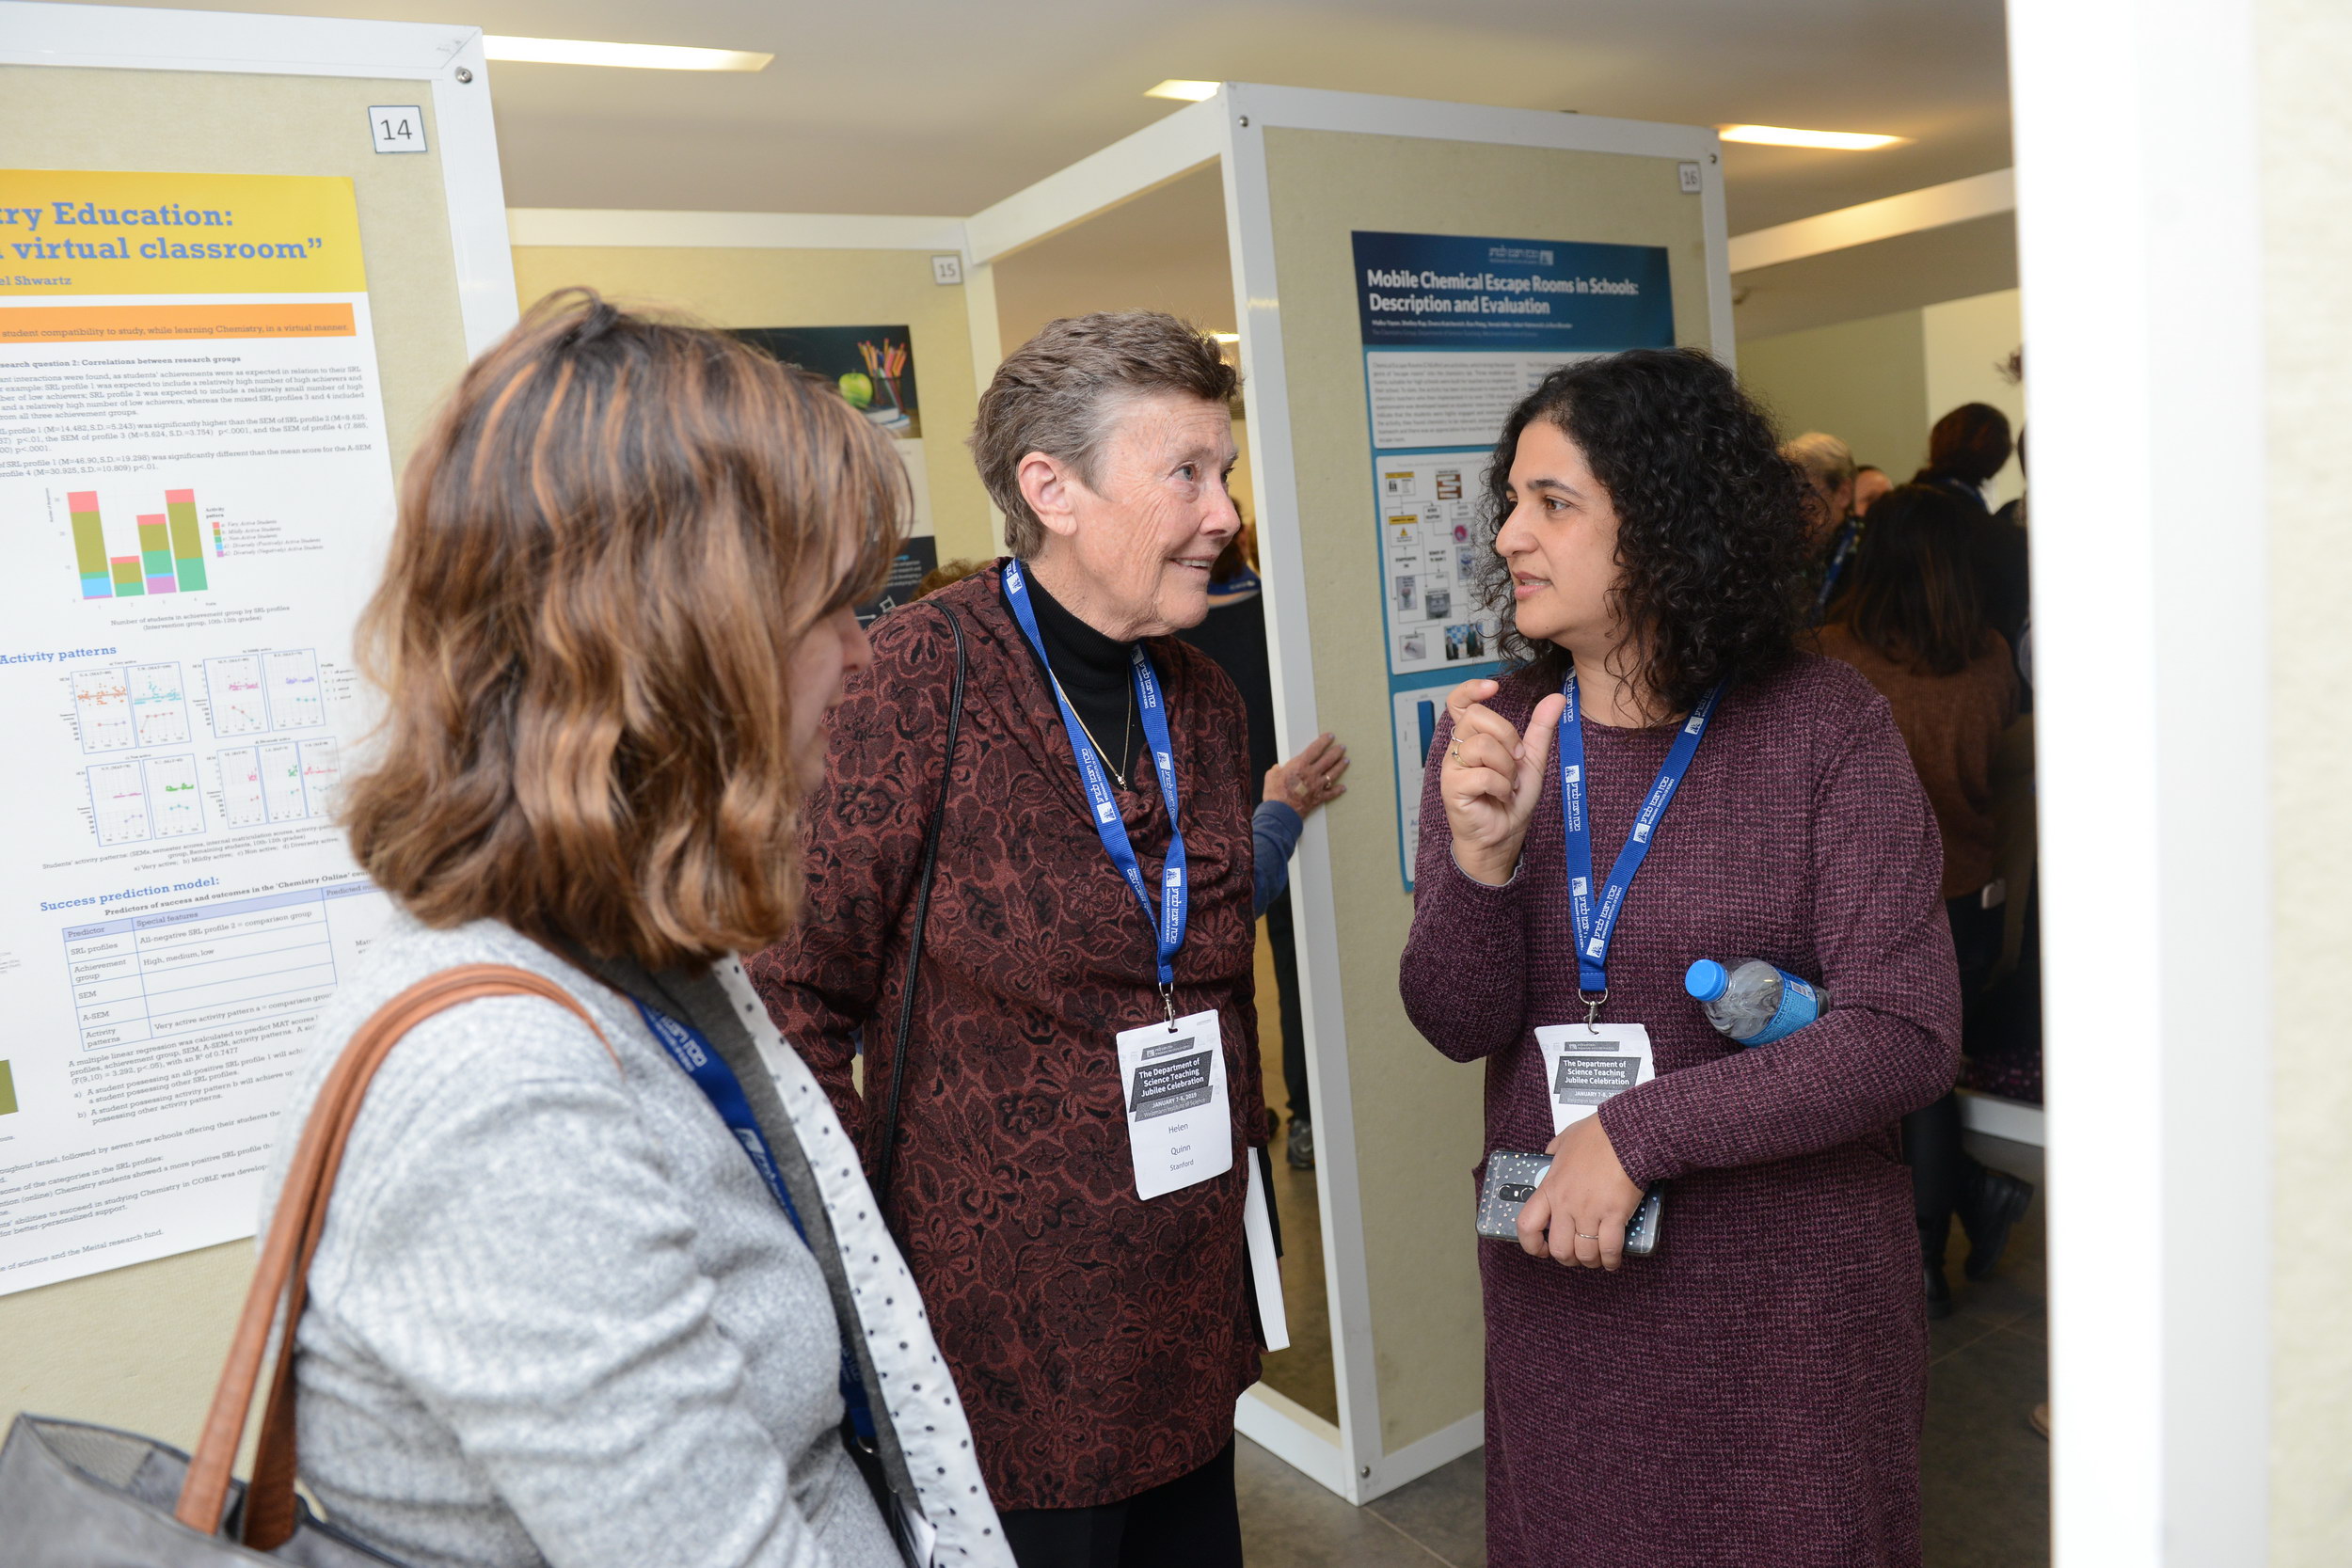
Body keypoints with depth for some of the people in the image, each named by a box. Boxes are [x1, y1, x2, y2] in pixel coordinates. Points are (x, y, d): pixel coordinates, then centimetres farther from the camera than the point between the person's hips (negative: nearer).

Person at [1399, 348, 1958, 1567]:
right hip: (1555, 1275, 3)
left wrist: (1638, 1133, -21)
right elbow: (1457, 1024, -8)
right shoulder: (1493, 731, -4)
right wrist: (1481, 854, -26)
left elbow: (1909, 1036, -18)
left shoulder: (1822, 727, -14)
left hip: (1785, 1290, -3)